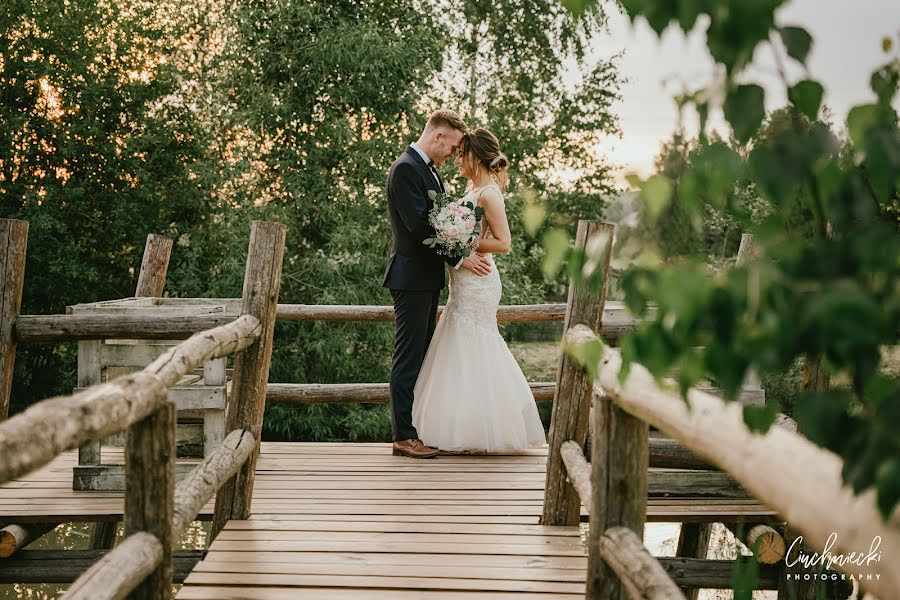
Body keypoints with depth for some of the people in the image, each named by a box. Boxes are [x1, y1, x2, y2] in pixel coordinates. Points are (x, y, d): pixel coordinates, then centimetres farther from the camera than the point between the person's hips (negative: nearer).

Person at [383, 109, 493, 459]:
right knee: (408, 358, -6)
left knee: (420, 356, 12)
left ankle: (414, 427, 19)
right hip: (411, 277, -10)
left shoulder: (429, 169, 17)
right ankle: (403, 436, -2)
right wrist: (459, 259, -19)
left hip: (427, 278, 10)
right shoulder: (406, 168, -14)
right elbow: (418, 224, -21)